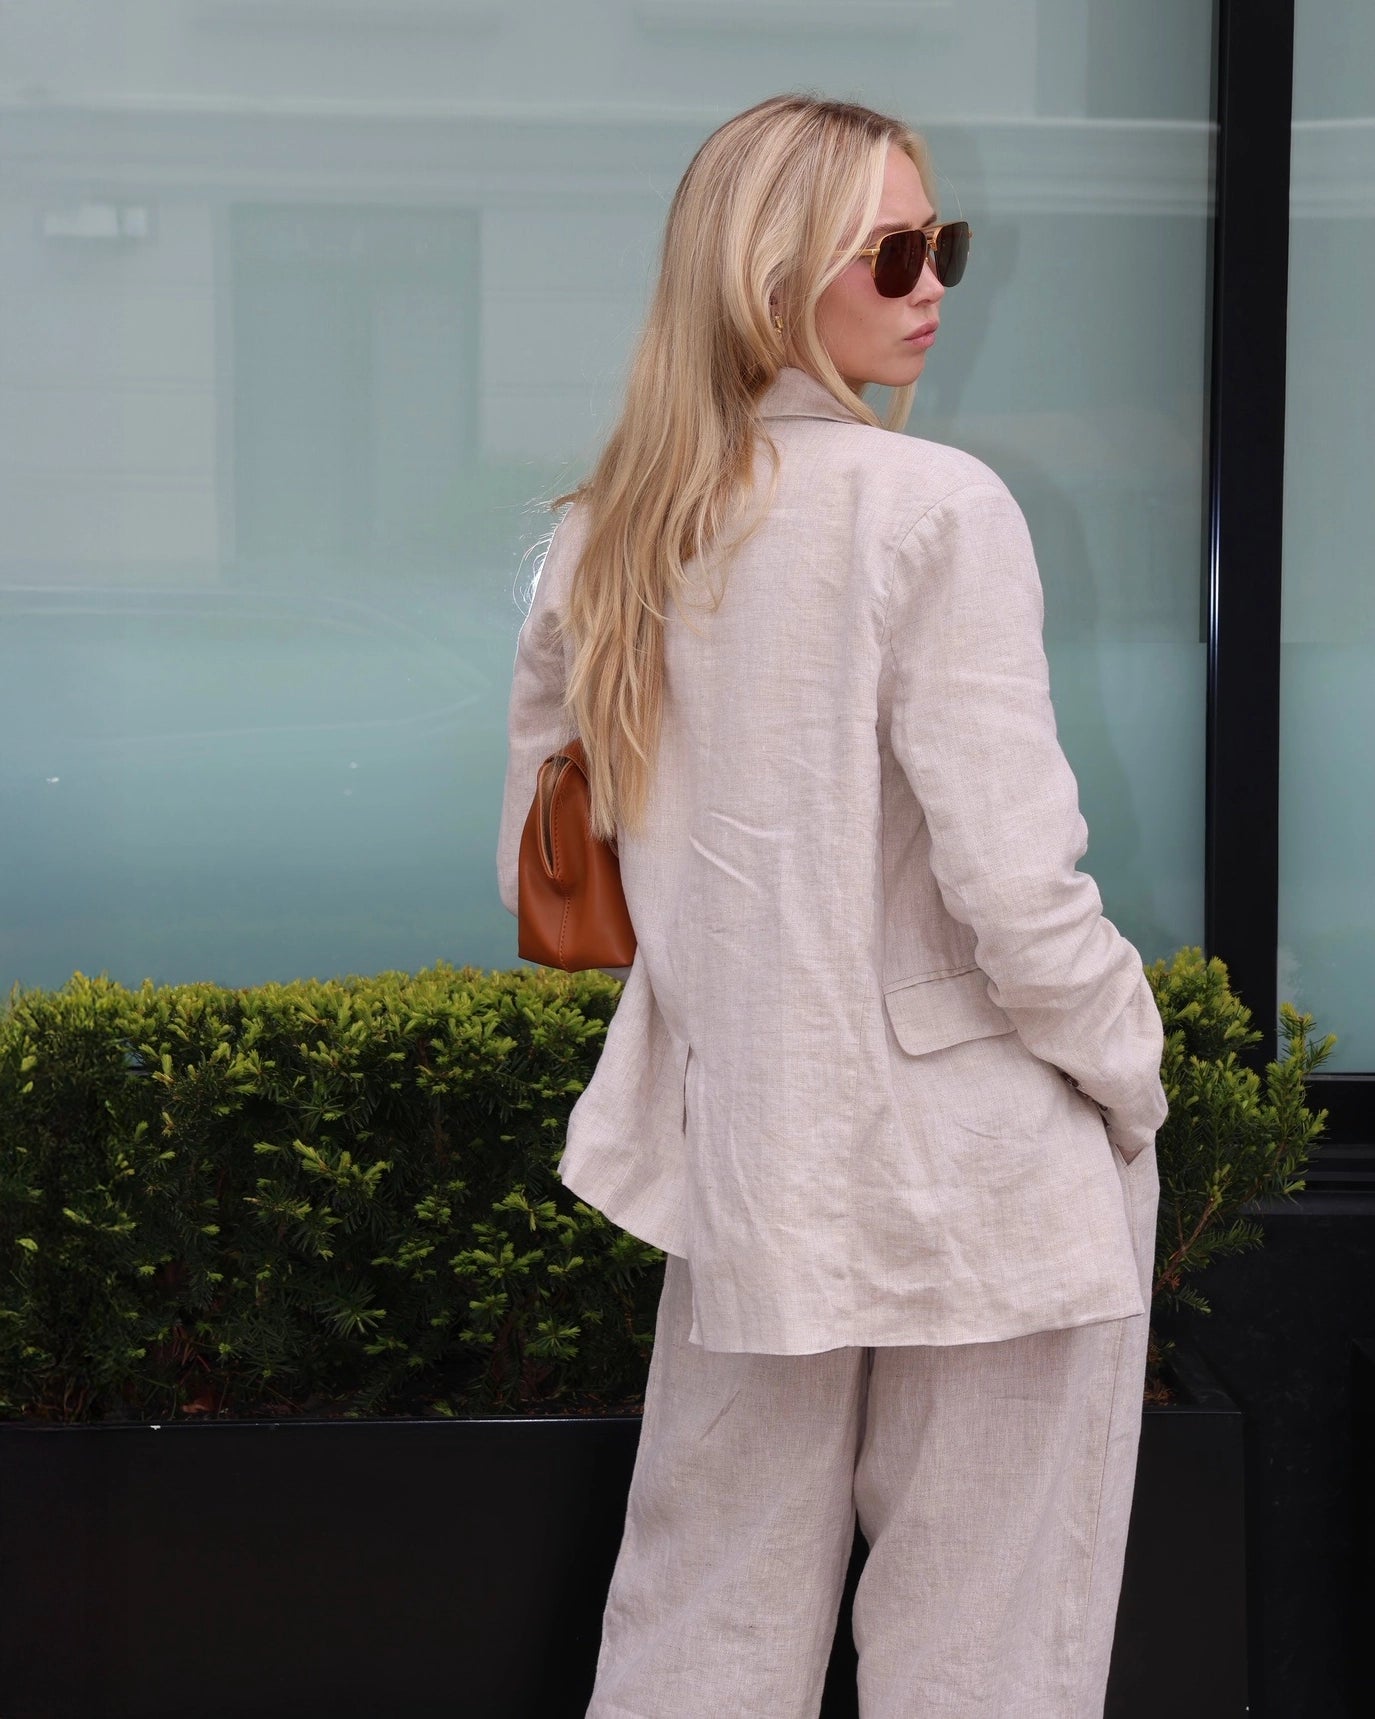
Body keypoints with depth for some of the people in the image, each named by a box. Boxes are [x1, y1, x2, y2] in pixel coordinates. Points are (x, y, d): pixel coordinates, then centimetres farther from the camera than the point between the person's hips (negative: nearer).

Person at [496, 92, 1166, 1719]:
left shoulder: (603, 541, 5)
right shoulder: (935, 509, -14)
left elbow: (539, 871, 12)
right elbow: (1016, 885, -18)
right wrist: (1130, 1080, -2)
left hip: (738, 1157, 6)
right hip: (984, 1177, -6)